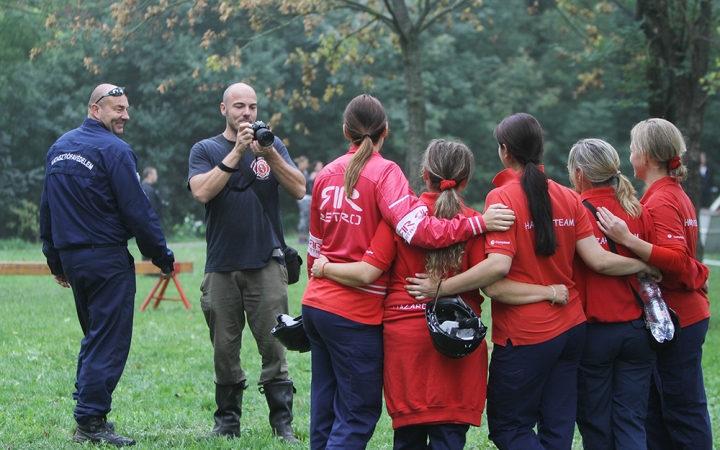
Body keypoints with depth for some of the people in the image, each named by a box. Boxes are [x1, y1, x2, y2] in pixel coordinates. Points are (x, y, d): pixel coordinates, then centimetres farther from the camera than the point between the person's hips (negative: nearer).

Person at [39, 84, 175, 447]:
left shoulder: (58, 148, 14)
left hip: (71, 259, 8)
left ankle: (87, 414, 19)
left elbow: (47, 209, 18)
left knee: (94, 336, 19)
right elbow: (137, 211, -14)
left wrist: (55, 261, 23)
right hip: (107, 258, -8)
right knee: (109, 341, -5)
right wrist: (163, 258, -7)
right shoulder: (113, 150, -12)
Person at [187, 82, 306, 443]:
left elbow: (298, 190, -2)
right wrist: (237, 152, -14)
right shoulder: (205, 150, 7)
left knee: (273, 346, -6)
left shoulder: (272, 145, 10)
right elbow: (201, 192, -12)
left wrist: (270, 155, -14)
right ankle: (227, 423, 14)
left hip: (266, 263, 0)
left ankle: (283, 424, -2)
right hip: (221, 267, 0)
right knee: (225, 350, 4)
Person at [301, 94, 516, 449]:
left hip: (317, 301, 7)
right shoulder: (384, 172, -10)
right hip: (355, 313, -7)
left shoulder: (327, 174, 8)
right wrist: (478, 223, -20)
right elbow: (418, 229, -24)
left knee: (325, 406, 14)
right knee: (359, 412, -1)